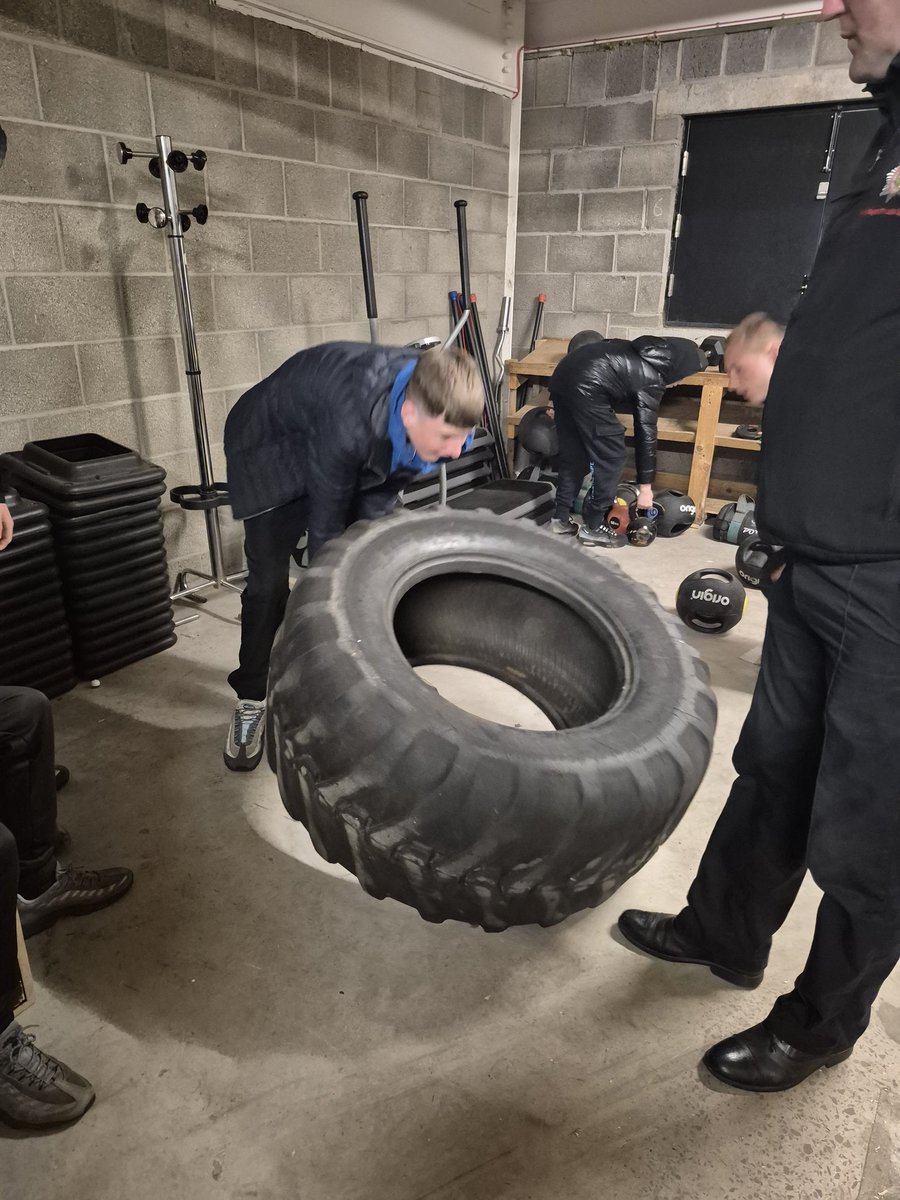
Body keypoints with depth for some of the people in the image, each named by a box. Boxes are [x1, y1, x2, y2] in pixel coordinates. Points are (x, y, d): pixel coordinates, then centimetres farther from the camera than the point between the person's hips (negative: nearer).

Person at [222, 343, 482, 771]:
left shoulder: (431, 400, -24)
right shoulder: (349, 423, -44)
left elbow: (380, 494, -10)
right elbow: (325, 524, -30)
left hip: (356, 457, 6)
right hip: (272, 449, -6)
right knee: (269, 583, -9)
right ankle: (251, 700, 12)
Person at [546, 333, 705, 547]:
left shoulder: (637, 353, 22)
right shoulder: (650, 382, -1)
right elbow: (646, 433, 0)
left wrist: (556, 398, 22)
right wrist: (646, 487, 5)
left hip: (563, 372, 9)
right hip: (585, 386, -9)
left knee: (573, 453, 17)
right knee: (610, 456, 1)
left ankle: (561, 518, 22)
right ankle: (593, 527, 6)